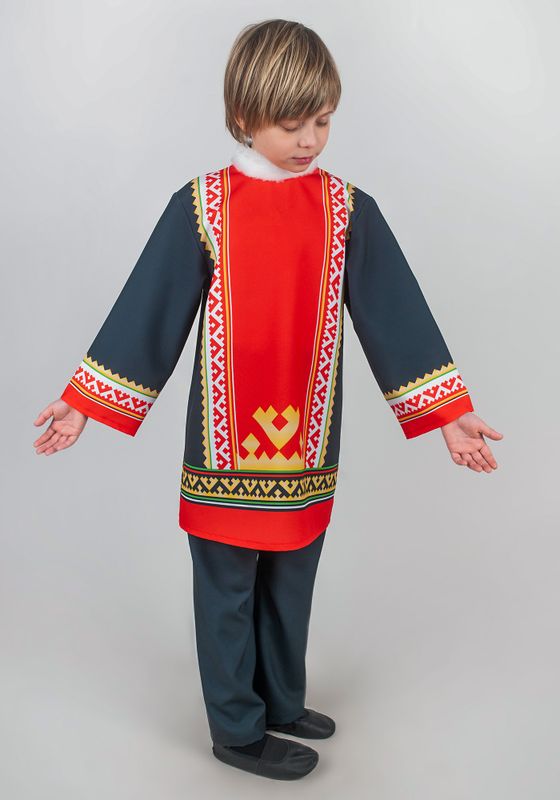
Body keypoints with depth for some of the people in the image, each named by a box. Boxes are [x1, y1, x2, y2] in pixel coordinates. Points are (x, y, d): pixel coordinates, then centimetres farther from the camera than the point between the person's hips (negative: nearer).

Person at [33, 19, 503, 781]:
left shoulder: (348, 210, 0)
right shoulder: (200, 207, -6)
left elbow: (396, 314, 0)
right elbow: (147, 313, -2)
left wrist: (450, 412, -4)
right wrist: (84, 401, -4)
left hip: (307, 445, 3)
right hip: (226, 446, -2)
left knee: (291, 583, 18)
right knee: (228, 591, 10)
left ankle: (281, 701, 39)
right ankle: (238, 729, 28)